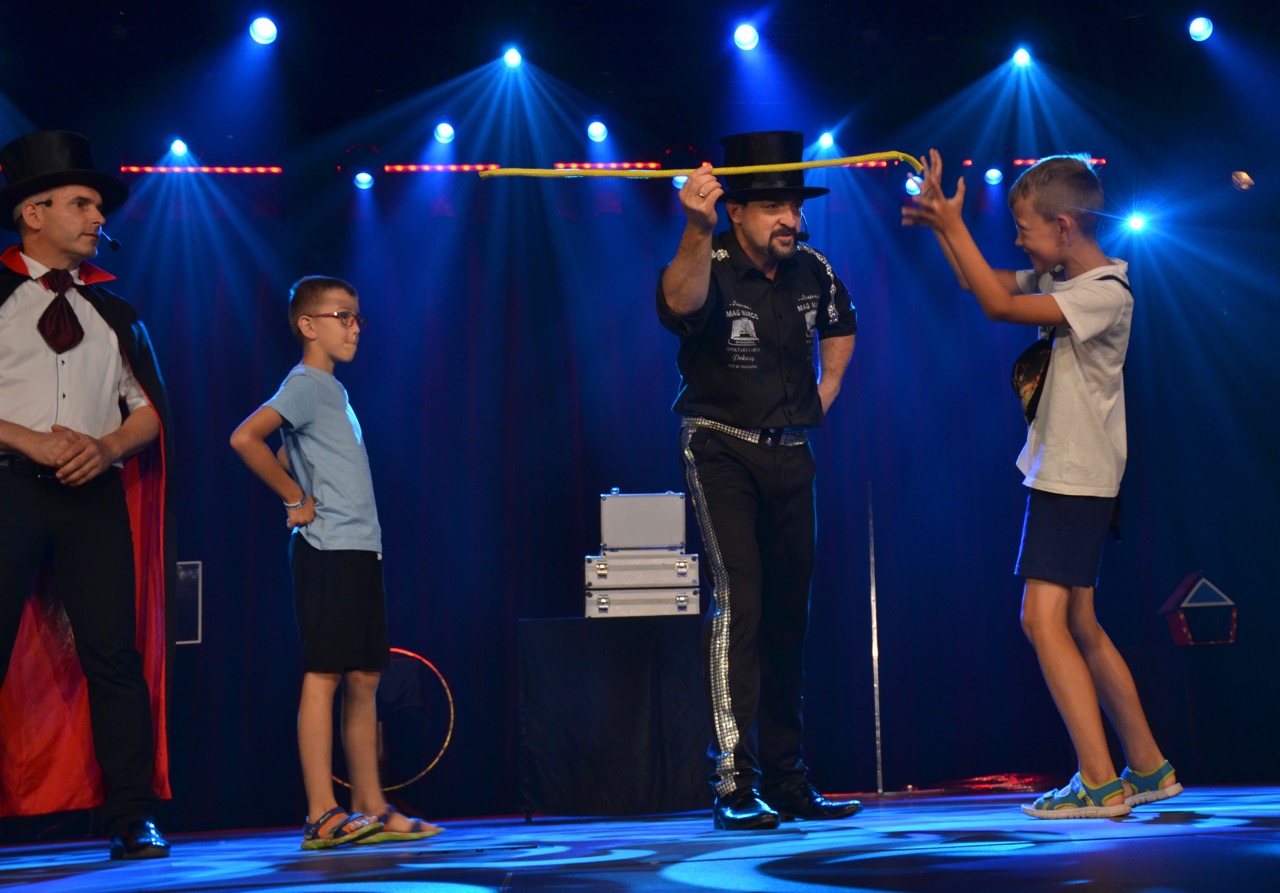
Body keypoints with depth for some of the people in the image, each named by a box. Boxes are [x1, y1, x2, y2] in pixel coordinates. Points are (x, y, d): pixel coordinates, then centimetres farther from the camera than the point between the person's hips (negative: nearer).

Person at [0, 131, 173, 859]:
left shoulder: (113, 311, 18)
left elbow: (150, 408, 15)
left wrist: (107, 446, -5)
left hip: (96, 491, 3)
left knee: (115, 654, -4)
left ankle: (134, 820, -2)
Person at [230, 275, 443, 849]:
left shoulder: (334, 391, 20)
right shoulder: (304, 385, -8)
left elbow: (292, 458, 30)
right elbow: (245, 439, -22)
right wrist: (297, 501, -14)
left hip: (360, 550, 9)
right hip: (328, 550, -9)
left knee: (365, 679, 9)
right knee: (323, 674, -9)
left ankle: (371, 810, 14)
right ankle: (323, 818, -8)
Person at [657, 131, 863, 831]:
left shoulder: (813, 270, 2)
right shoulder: (709, 267, -16)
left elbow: (840, 324, 25)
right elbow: (680, 300, -43)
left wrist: (827, 387, 10)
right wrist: (697, 229, -60)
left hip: (790, 455, 6)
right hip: (721, 451, -6)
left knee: (789, 613, 9)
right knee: (737, 601, -17)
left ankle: (785, 780, 19)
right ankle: (733, 784, -14)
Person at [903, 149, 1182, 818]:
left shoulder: (1106, 293, -16)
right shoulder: (1060, 279, 10)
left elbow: (999, 306, -22)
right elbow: (983, 283, 22)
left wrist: (954, 225, -16)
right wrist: (938, 222, 10)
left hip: (1078, 480, -10)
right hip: (1060, 477, 10)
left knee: (1043, 618, -16)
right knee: (1078, 625, 13)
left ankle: (1100, 783, -15)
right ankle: (1148, 769, 22)